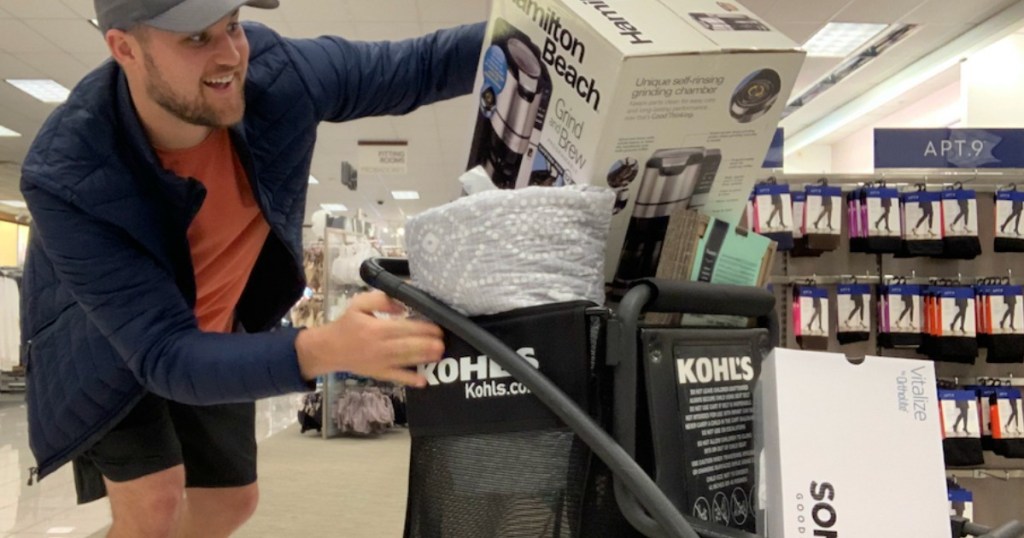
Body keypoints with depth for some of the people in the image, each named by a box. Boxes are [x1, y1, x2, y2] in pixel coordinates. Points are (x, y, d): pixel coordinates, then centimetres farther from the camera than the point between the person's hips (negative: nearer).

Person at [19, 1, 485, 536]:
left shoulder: (274, 71, -29)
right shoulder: (65, 176, -37)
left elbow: (416, 66, -15)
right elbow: (164, 353, -40)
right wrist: (322, 349, -56)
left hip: (213, 334, 4)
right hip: (103, 345, -4)